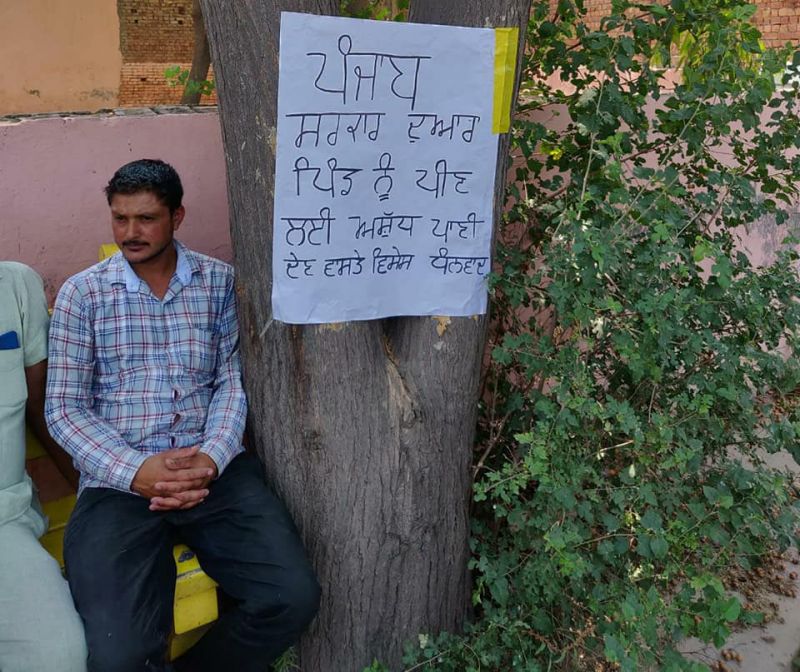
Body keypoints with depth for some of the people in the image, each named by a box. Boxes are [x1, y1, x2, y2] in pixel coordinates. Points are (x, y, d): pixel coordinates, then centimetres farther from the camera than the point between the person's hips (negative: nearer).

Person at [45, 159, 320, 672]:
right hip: (117, 478, -1)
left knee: (294, 597, -19)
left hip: (212, 466, 2)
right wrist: (135, 470, -14)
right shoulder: (82, 294, 4)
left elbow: (231, 381, 6)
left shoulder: (218, 281, 8)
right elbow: (64, 408, 1)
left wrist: (211, 458, -12)